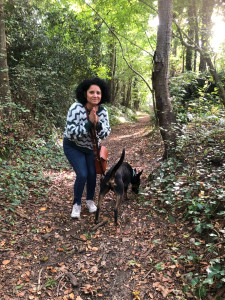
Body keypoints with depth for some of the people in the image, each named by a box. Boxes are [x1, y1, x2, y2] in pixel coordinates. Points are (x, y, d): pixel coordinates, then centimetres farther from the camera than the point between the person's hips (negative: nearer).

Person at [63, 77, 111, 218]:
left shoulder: (103, 111, -16)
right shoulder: (76, 108, -29)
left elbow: (106, 134, -18)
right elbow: (70, 133, -33)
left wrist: (97, 124, -37)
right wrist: (89, 123, -41)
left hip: (92, 147, 4)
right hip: (73, 146, -4)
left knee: (92, 174, 4)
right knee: (82, 175, -12)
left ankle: (90, 200, 33)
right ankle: (77, 204, 14)